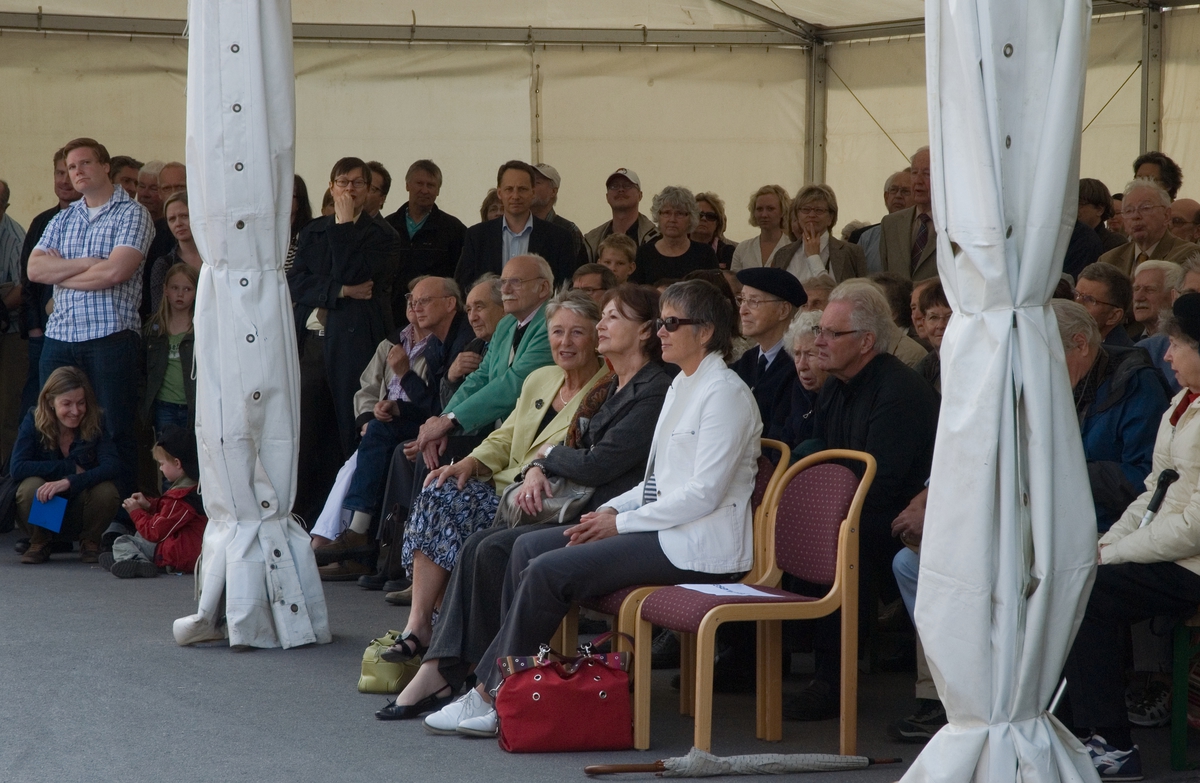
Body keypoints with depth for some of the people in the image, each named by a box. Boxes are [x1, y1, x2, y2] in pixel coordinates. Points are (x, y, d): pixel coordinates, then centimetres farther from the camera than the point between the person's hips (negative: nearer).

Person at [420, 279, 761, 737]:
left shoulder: (725, 394, -13)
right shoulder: (681, 386, 18)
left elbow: (704, 493, -20)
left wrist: (622, 522, -14)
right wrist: (611, 510, 4)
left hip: (696, 546, -10)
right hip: (661, 526, 10)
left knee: (549, 571, -18)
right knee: (528, 548, 3)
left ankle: (493, 696, -7)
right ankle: (503, 673, 0)